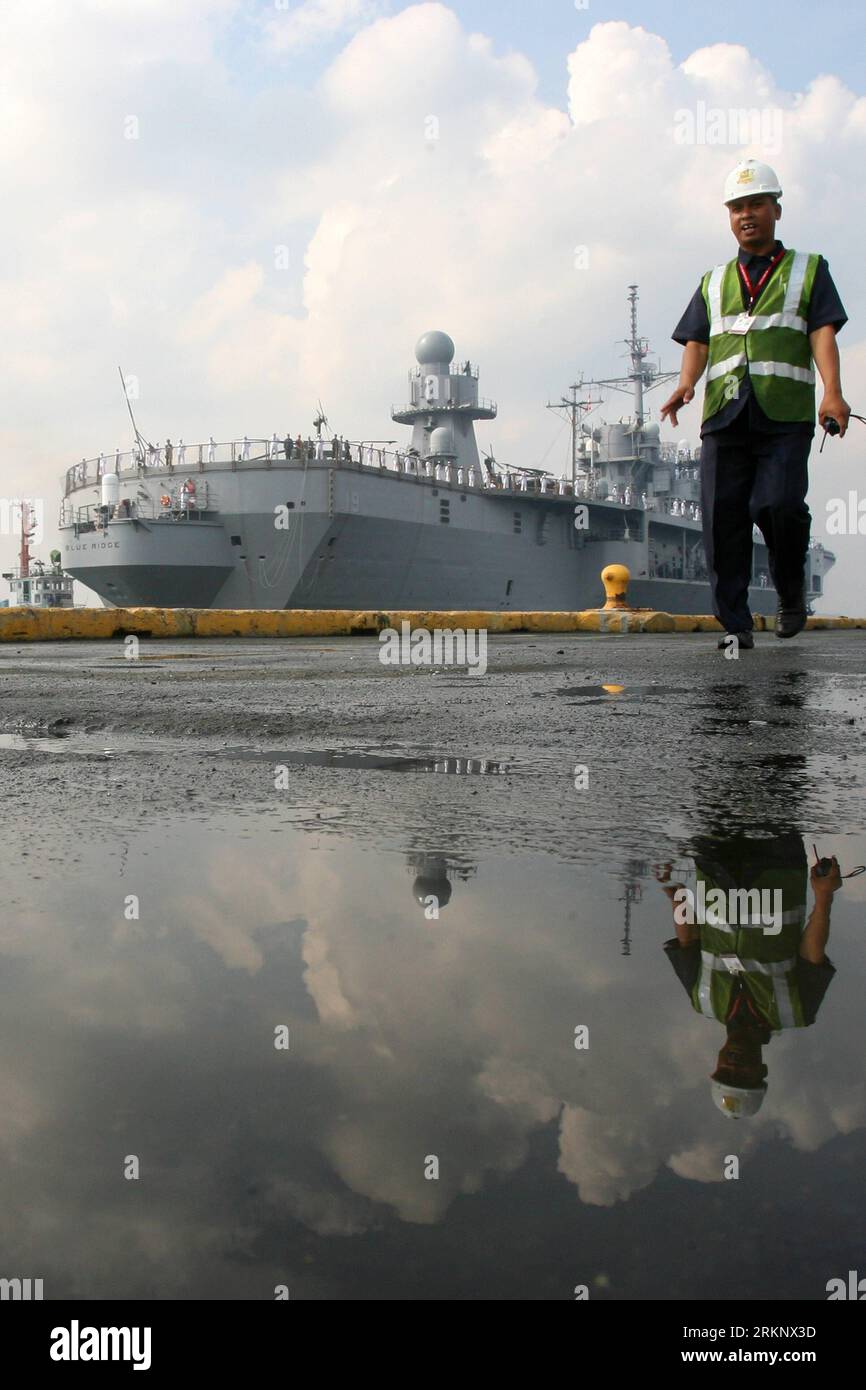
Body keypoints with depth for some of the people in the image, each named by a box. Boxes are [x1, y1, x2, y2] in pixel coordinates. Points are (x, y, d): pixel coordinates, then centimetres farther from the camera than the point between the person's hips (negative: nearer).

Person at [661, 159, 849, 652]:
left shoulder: (809, 270, 15)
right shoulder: (714, 283, 23)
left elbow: (823, 333, 2)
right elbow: (697, 340, 14)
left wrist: (833, 393, -14)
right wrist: (686, 385, -8)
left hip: (785, 415, -3)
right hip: (724, 415, 3)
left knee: (778, 505, -19)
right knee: (723, 516, -6)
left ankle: (792, 592, 9)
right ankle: (736, 625, 0)